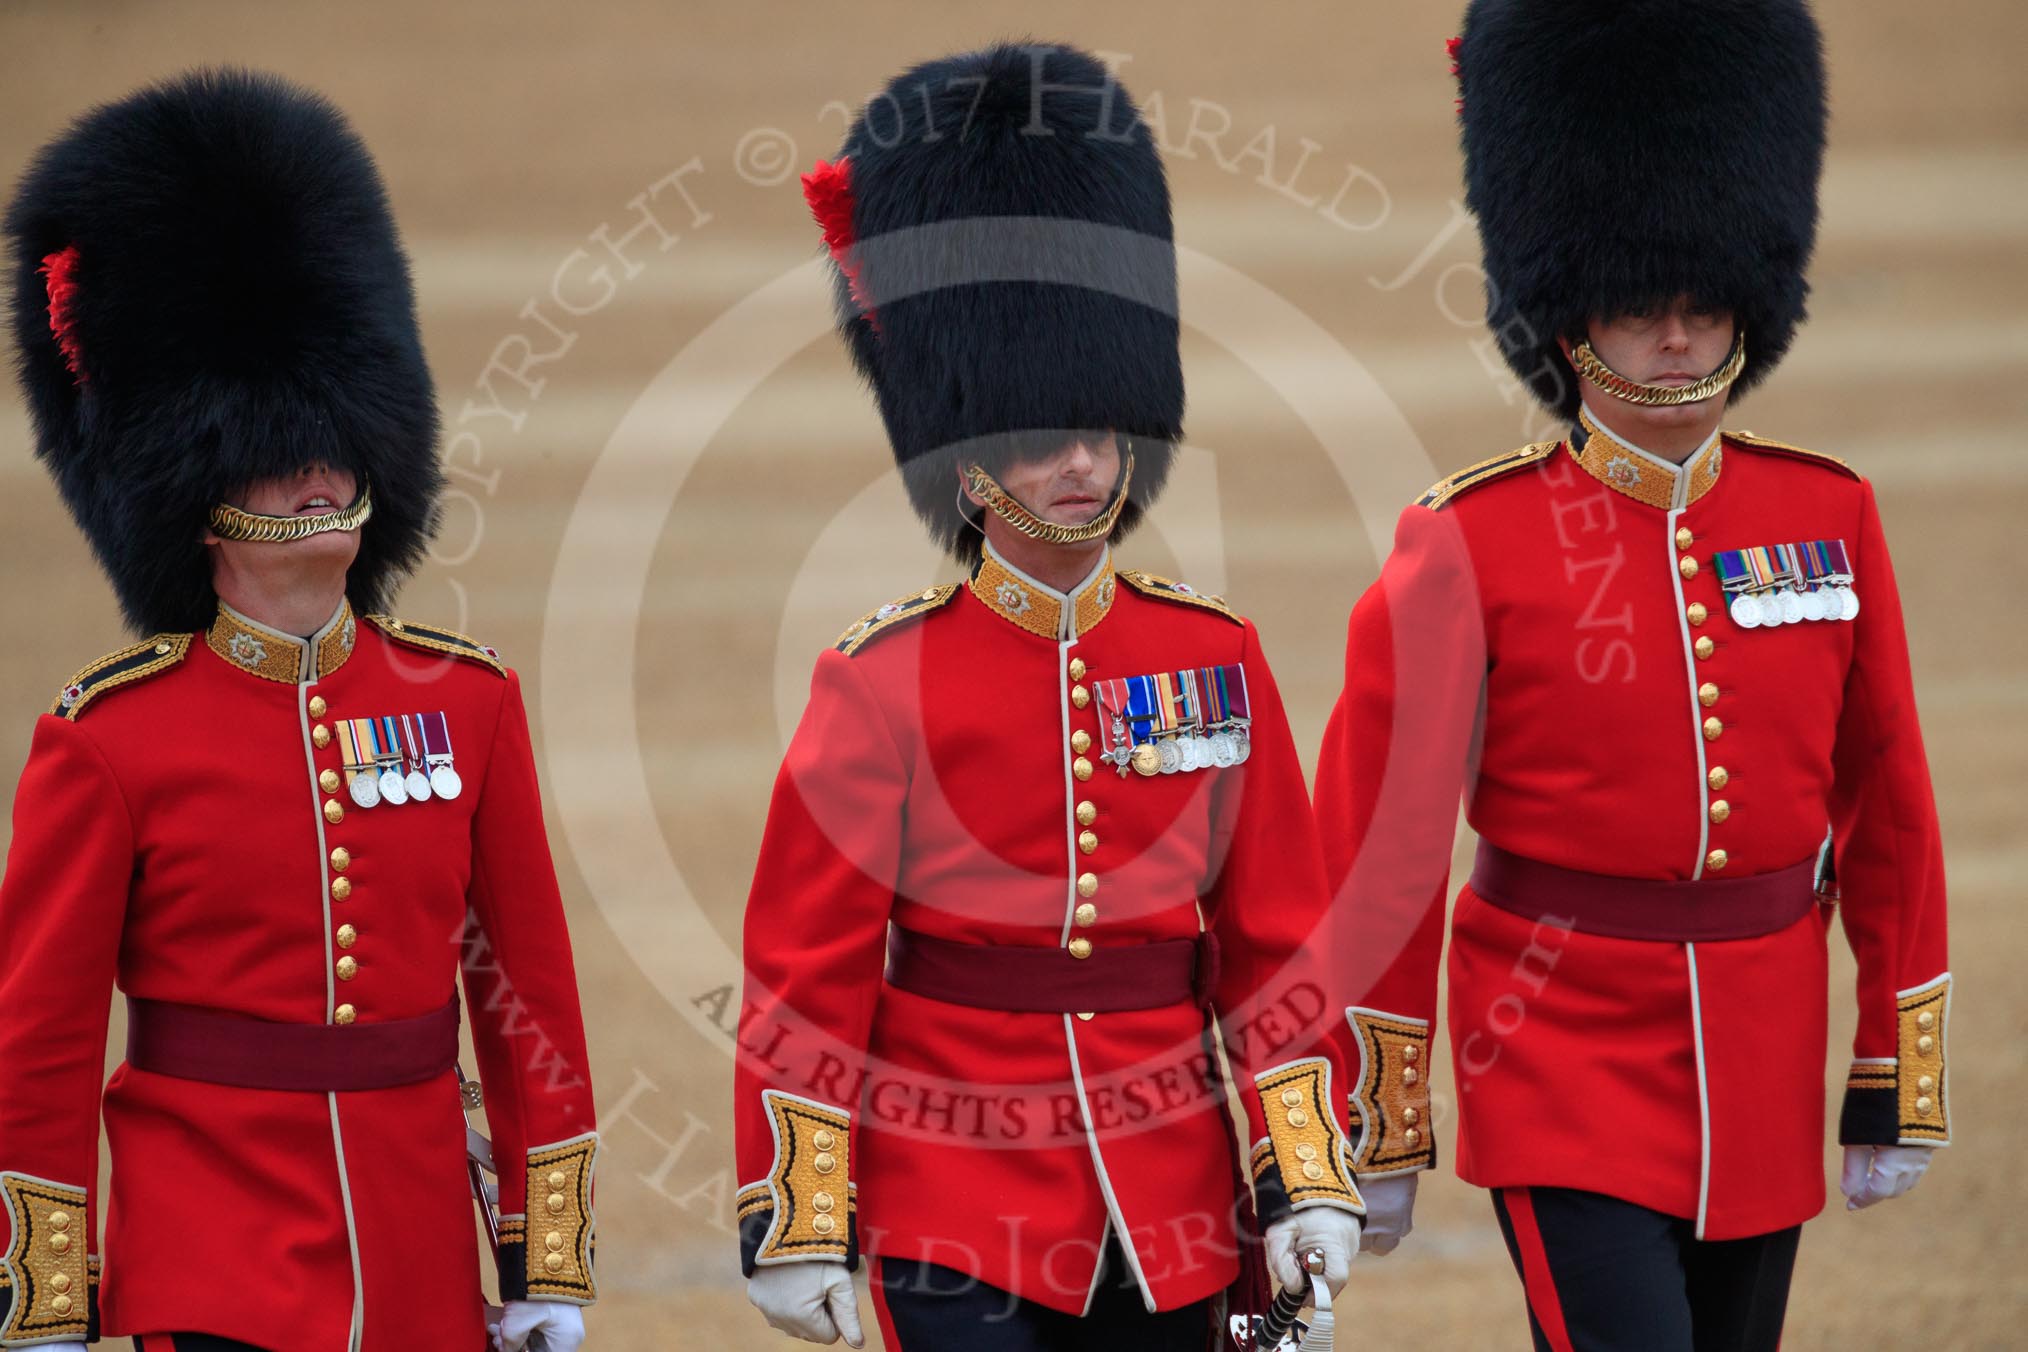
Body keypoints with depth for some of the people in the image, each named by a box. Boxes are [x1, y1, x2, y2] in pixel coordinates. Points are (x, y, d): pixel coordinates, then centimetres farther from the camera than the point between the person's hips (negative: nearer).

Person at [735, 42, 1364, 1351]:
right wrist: (797, 1223, -6)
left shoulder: (1216, 655, 5)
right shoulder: (883, 680, -5)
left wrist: (1308, 1179, 1)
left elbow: (1278, 945, 8)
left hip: (1172, 1220, 4)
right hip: (954, 1224, -4)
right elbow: (806, 977, -3)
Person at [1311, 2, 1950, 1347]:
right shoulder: (1471, 544, -8)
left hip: (1763, 1082, 5)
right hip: (1565, 1064, -5)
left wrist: (1901, 1085, 10)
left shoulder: (1831, 518, 4)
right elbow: (1380, 851, -5)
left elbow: (1889, 815, 10)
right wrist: (1380, 1129, -4)